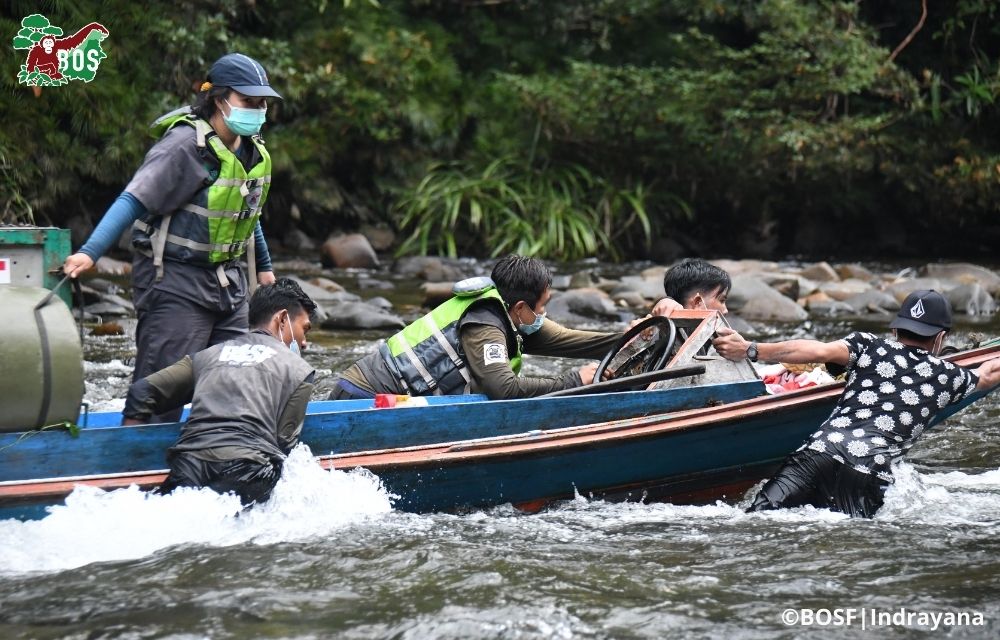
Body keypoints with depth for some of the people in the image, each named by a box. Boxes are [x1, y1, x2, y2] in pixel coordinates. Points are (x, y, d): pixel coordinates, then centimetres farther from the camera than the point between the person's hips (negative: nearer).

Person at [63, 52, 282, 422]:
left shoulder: (253, 150, 8)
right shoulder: (185, 144, -17)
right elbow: (134, 200, -23)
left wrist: (263, 267, 34)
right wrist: (89, 253, -33)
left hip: (228, 278, 8)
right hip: (175, 282, -8)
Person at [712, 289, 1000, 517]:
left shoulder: (870, 346, 18)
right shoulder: (949, 376, 21)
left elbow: (818, 351, 0)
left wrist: (749, 350, -2)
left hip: (819, 451, 0)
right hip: (870, 476, 0)